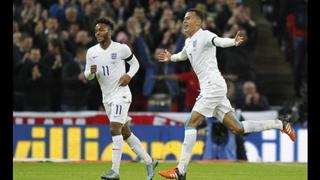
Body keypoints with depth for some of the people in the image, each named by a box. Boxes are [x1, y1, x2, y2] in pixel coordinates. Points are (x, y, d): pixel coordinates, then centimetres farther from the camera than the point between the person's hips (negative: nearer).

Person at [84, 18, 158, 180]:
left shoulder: (121, 49, -8)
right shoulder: (91, 52, 3)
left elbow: (135, 63, 6)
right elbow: (87, 75, 9)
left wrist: (129, 75, -13)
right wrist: (91, 72, -14)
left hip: (121, 94, -6)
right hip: (106, 98, 6)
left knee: (115, 129, -19)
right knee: (125, 133, 12)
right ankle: (149, 162, 26)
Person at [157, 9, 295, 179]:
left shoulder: (203, 35, -10)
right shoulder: (189, 41, 18)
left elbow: (219, 41, -33)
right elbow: (183, 54, 44)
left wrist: (234, 42, -52)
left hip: (213, 86, -9)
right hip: (209, 88, 9)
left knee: (191, 124, -12)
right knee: (236, 128, 8)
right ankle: (279, 124, 17)